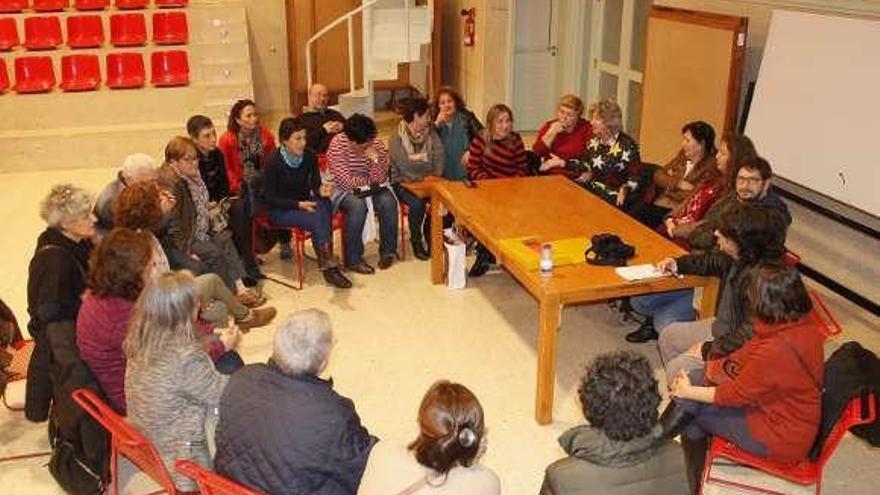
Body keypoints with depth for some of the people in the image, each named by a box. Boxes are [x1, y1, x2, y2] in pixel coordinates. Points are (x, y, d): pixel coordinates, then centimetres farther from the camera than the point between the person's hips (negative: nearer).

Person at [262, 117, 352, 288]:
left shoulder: (309, 157, -5)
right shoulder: (273, 161, -17)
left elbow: (315, 184, 2)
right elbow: (270, 198, -14)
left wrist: (321, 191, -23)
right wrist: (298, 204, -25)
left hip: (305, 202, 5)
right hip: (280, 210, -5)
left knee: (325, 205, -29)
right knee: (316, 220, -30)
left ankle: (326, 261, -29)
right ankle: (329, 266, -25)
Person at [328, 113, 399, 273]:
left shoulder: (377, 144, -10)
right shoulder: (337, 145, -20)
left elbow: (379, 179, -13)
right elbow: (346, 181, -22)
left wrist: (375, 160, -30)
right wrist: (370, 181, -11)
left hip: (372, 188, 4)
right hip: (344, 190, -3)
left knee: (388, 202, -25)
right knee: (358, 206, -34)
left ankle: (388, 251, -5)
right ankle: (353, 259, -21)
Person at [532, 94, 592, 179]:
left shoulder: (586, 128, 1)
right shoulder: (548, 126, 8)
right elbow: (536, 153, -1)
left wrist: (563, 162, -12)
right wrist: (551, 134, -9)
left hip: (575, 179, -4)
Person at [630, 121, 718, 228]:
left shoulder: (711, 166, -8)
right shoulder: (683, 155, 12)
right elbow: (657, 175, 8)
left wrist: (669, 184, -6)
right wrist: (677, 183, -9)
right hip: (658, 202, 6)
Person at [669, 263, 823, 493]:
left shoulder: (776, 350, -35)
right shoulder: (805, 324, -8)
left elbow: (736, 395, -21)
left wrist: (688, 392, -6)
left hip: (780, 440, -9)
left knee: (689, 405, -1)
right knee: (696, 378, 8)